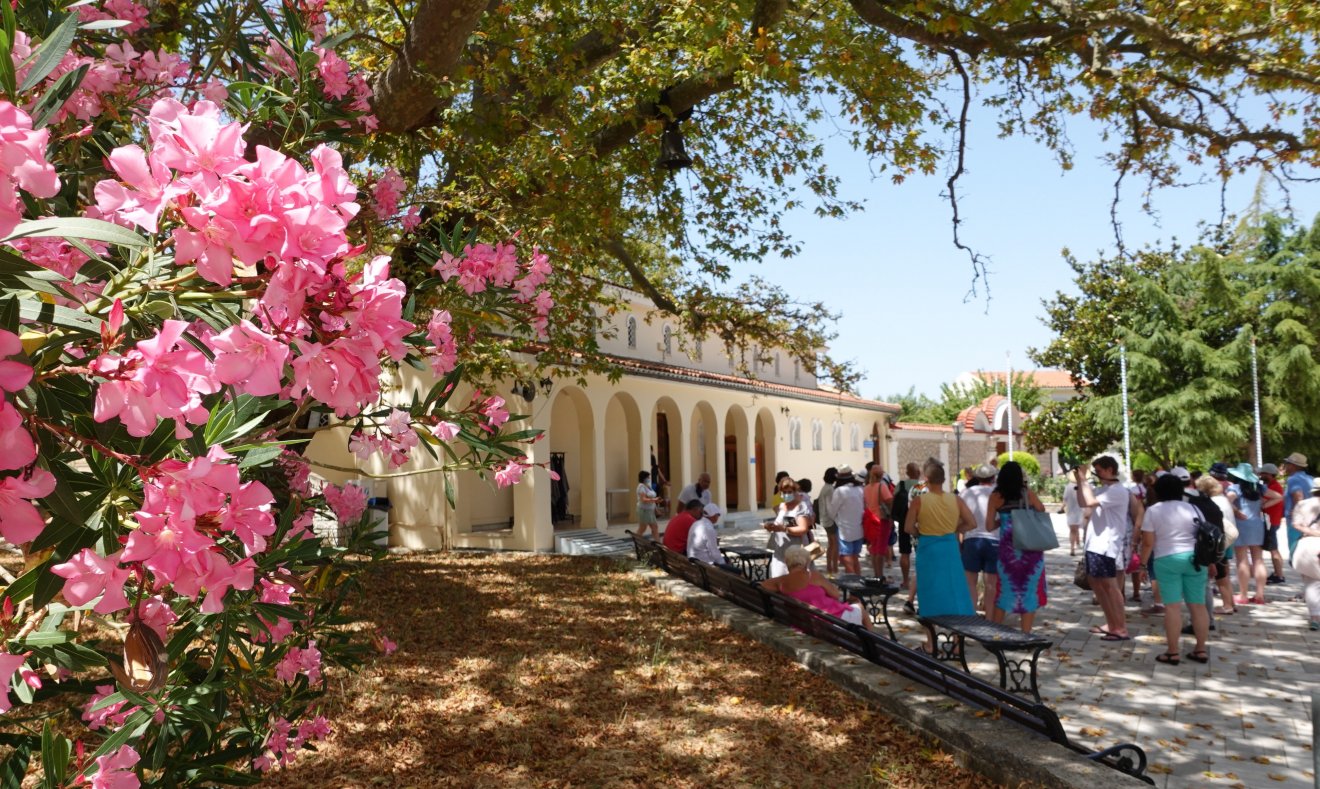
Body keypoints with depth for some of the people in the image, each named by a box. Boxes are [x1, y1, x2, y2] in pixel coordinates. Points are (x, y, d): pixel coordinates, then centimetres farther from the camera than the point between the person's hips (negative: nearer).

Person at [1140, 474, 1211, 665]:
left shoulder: (1153, 511, -2)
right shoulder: (1193, 509, 10)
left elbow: (1148, 543, -5)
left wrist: (1143, 563, 4)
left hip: (1167, 561, -4)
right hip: (1195, 559, 4)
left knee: (1172, 606, -4)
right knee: (1198, 605, 9)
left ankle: (1173, 653, -2)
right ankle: (1201, 650, 14)